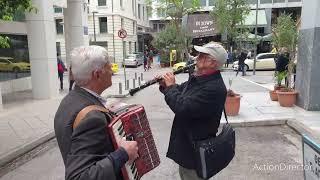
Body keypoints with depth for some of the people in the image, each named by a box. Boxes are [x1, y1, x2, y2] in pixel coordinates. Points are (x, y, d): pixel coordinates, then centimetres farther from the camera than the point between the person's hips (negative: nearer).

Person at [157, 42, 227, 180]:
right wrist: (165, 85, -3)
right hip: (185, 142, 9)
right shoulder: (197, 78, 3)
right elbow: (180, 92, 17)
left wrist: (170, 86, -19)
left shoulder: (215, 88, -29)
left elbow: (182, 108, -34)